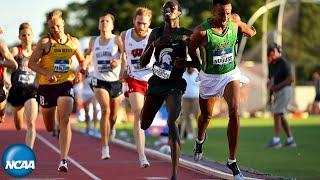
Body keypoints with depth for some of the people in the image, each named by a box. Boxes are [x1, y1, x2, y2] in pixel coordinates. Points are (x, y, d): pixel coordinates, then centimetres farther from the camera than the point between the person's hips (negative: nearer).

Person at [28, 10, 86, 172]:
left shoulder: (73, 42, 6)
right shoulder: (44, 42, -3)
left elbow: (82, 61, 21)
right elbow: (31, 63, -5)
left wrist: (81, 71, 0)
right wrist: (47, 73, -19)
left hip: (66, 85, 0)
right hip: (46, 86, 0)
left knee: (64, 121, -18)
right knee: (49, 127, 9)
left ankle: (63, 161, -22)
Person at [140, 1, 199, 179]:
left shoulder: (187, 35, -2)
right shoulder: (156, 33, 8)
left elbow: (199, 63, -1)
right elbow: (143, 62, 7)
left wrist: (185, 63, -21)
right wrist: (154, 45, -9)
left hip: (174, 84, -5)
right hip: (156, 83, 5)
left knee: (171, 122, -25)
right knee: (144, 125, 13)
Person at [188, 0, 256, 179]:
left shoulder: (235, 21, -13)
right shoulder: (202, 31, -23)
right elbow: (191, 50, -2)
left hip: (231, 74, 1)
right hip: (210, 77, -1)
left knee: (235, 112, -19)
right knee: (206, 116, 18)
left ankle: (232, 161, -10)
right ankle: (200, 139, 57)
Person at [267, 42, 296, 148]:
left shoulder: (283, 63, -13)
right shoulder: (271, 65, 12)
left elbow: (290, 79, -19)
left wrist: (277, 86, -23)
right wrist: (270, 96, 13)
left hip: (284, 90, -9)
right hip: (277, 92, 9)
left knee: (277, 114, -14)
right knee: (280, 116, 9)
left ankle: (276, 140, -15)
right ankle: (290, 140, 13)